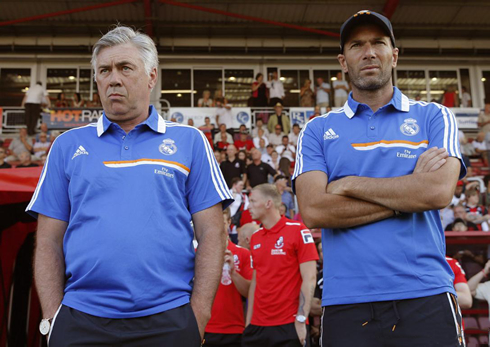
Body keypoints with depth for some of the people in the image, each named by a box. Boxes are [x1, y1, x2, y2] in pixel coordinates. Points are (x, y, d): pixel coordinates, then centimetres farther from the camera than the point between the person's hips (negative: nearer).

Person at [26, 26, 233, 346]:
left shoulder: (189, 141, 5)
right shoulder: (68, 146, 10)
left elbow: (211, 233, 1)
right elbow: (49, 242, 8)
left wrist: (198, 315, -6)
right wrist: (53, 317, -2)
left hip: (168, 320, -1)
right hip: (80, 321, 1)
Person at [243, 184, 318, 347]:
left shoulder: (298, 230, -8)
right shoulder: (255, 238, 10)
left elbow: (309, 278, -11)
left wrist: (301, 320, -15)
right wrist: (248, 320, 10)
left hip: (289, 326, -5)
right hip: (257, 326, 5)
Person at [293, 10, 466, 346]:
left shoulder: (433, 117, 7)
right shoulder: (318, 130, 8)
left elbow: (439, 191, -10)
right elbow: (313, 211, -7)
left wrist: (349, 184, -6)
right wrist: (407, 193, -7)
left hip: (426, 297, 0)